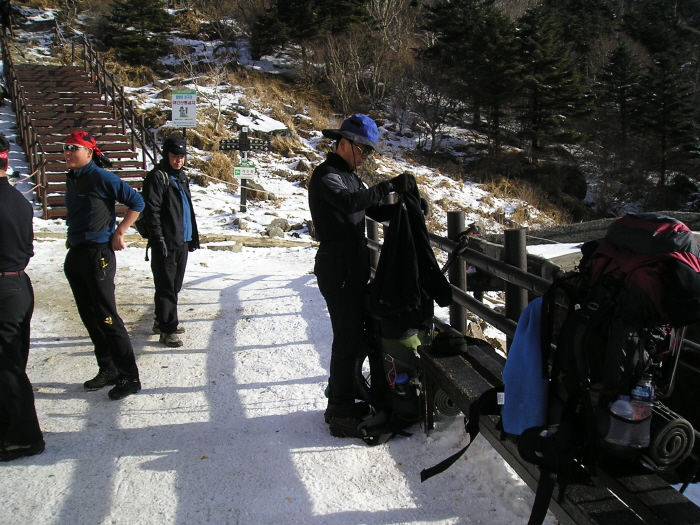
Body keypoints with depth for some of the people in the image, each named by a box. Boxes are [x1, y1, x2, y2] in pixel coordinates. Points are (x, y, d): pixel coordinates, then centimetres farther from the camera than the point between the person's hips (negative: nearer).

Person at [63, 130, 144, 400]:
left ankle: (129, 377, 0)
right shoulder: (71, 179, 12)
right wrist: (73, 244, 15)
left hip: (98, 254, -9)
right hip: (75, 255, 9)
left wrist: (119, 232, -12)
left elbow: (136, 202, -12)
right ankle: (108, 370, 25)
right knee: (90, 317, 13)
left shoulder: (100, 177, -12)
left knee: (106, 318, -7)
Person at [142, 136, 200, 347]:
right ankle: (167, 330, 2)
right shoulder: (157, 177, -10)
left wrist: (193, 236, 18)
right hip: (166, 242, -9)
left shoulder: (180, 177, 16)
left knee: (175, 284, 17)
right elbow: (151, 211, -16)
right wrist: (158, 239, -20)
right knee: (166, 286, -4)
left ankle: (163, 321, 30)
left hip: (182, 241, 9)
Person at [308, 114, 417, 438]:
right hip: (337, 268, -10)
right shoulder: (327, 175, -12)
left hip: (353, 268, 10)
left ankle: (341, 401, 28)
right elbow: (349, 202, -33)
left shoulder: (349, 176, 19)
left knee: (352, 335, 15)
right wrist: (390, 186, -33)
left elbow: (376, 211, 18)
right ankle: (341, 416, 2)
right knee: (348, 338, -7)